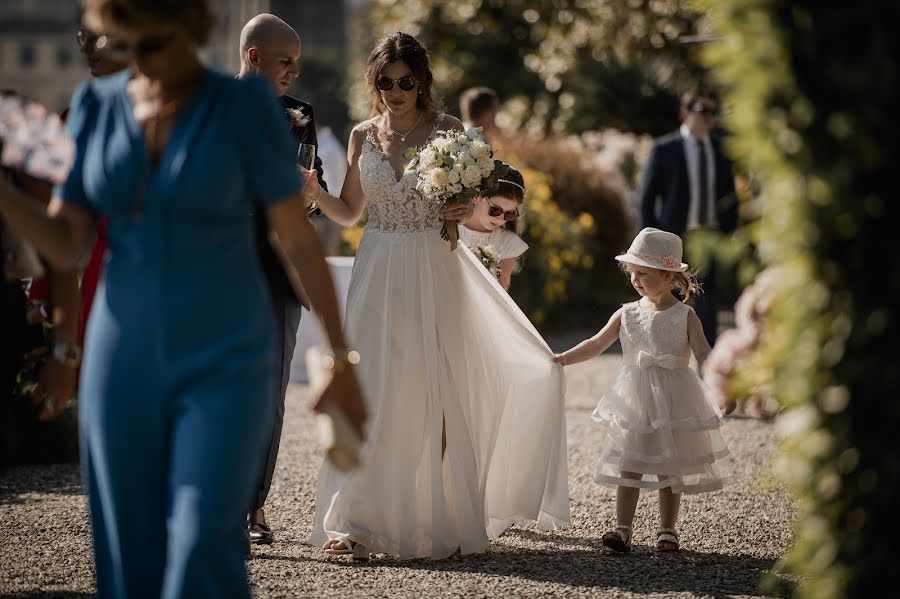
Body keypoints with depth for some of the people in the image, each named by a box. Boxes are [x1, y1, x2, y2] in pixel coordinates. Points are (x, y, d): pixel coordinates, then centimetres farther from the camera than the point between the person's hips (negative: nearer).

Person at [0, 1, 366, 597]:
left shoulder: (246, 106, -8)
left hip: (225, 364, -4)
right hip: (126, 362, 4)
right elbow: (66, 245, 1)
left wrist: (342, 360, -4)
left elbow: (300, 239, -5)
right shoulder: (97, 107, 3)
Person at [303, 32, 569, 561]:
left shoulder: (448, 131, -1)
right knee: (371, 392, -4)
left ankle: (437, 519, 10)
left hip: (432, 275, -2)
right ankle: (360, 521, -4)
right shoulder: (363, 135, 8)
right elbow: (350, 212, 13)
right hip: (379, 274, 3)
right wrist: (314, 192, -6)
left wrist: (471, 210, -18)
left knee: (430, 393, -1)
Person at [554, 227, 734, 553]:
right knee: (628, 466, -1)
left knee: (670, 470, 6)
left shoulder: (684, 316, -4)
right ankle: (623, 528, -1)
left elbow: (704, 354, -9)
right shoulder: (627, 314, 4)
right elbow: (597, 344, 5)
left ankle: (667, 530, 15)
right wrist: (562, 359, -5)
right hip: (634, 400, 2)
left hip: (672, 401, -2)